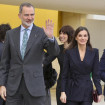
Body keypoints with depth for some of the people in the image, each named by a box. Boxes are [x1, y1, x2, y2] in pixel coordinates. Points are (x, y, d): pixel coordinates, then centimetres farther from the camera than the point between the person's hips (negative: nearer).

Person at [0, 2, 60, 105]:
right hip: (13, 85, 2)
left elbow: (55, 52, -10)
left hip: (34, 84, -2)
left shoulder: (41, 33, 0)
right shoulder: (10, 34, 7)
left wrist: (50, 37, -29)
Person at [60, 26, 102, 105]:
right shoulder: (69, 52, -1)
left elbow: (96, 74, 2)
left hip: (87, 91, 0)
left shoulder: (94, 52, 1)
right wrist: (63, 92, -6)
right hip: (72, 91, 0)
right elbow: (64, 74, 1)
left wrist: (99, 92, -4)